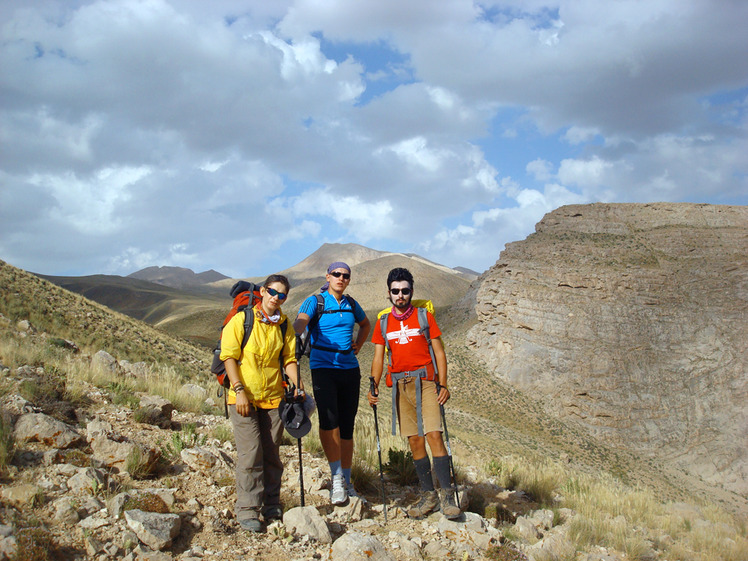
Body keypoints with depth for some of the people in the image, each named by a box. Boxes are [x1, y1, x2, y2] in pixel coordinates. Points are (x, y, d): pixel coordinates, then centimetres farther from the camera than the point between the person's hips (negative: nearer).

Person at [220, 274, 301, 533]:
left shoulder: (284, 325, 8)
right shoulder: (241, 320, -4)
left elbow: (289, 359, 9)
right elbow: (229, 356, -6)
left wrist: (297, 385, -8)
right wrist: (239, 390, -14)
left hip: (274, 398, 4)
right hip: (244, 398, -4)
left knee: (272, 455, 8)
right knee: (250, 454, -7)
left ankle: (271, 506, 21)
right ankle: (247, 510, 3)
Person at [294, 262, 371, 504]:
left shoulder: (351, 304, 11)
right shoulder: (315, 302, -3)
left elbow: (365, 324, 32)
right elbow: (301, 321, -24)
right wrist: (295, 337, -46)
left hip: (350, 368, 5)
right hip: (323, 368, -4)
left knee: (347, 427, 7)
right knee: (329, 421, -22)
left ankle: (347, 482, 18)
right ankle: (337, 480, -12)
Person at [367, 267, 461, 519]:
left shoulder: (424, 316, 3)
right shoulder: (384, 323, 11)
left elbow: (439, 352, 3)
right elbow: (378, 358, 10)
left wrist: (443, 384, -7)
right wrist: (374, 386, -5)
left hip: (426, 382, -3)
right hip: (401, 386, 3)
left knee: (433, 435, -14)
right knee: (415, 442, 3)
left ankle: (448, 495, -10)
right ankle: (428, 495, 11)